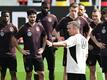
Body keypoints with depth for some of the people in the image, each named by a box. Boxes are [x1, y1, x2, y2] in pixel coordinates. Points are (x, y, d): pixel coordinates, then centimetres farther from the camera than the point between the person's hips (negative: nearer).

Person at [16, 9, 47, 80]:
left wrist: (43, 48, 9)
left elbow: (44, 37, 18)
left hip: (38, 55, 2)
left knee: (41, 74, 0)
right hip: (28, 56, -2)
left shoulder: (39, 26, 2)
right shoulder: (24, 27, -7)